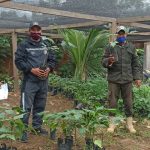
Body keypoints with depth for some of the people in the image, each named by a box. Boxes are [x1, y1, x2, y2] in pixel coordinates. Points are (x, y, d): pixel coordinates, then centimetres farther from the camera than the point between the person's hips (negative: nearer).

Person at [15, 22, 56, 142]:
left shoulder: (46, 45, 12)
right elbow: (18, 61, -9)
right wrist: (31, 69, -18)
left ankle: (37, 126, 29)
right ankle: (23, 130, 6)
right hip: (29, 81, -5)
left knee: (40, 106, 15)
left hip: (43, 81, 6)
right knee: (26, 107, -5)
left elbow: (52, 59, 15)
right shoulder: (24, 45, -4)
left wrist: (49, 68, -5)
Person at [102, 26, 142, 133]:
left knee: (128, 102, 6)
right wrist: (108, 61, -18)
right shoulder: (110, 47, 5)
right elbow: (103, 61, 4)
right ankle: (112, 123, 16)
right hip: (113, 79, -1)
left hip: (127, 80, 1)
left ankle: (130, 124, 18)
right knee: (113, 102, 3)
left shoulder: (131, 47, 11)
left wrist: (137, 77, 3)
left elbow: (135, 64, 11)